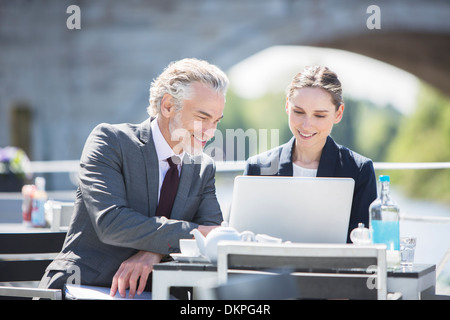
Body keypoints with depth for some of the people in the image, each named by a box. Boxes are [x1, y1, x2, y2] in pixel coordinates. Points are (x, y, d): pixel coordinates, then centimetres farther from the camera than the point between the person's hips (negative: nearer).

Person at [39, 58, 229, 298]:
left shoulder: (204, 168, 12)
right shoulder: (109, 141, -4)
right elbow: (110, 222, -18)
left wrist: (156, 252, -20)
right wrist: (196, 233, -22)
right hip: (84, 289, -3)